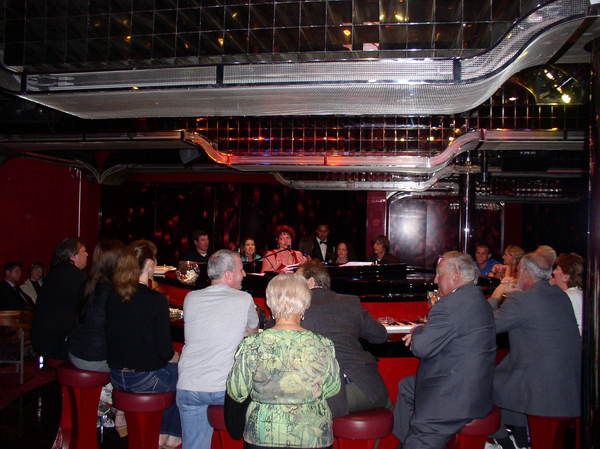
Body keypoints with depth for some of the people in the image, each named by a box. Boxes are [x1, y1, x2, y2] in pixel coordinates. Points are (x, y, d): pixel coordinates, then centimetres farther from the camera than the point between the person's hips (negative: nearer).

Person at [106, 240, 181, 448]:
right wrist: (172, 356, 5)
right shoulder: (156, 300, -20)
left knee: (170, 366, 28)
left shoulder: (113, 296, -2)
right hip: (143, 380, -6)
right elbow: (164, 350, -18)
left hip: (116, 377, 6)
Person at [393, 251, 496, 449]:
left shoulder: (453, 304, -24)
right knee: (406, 387, 25)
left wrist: (418, 331, -2)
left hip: (456, 400, -11)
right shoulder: (475, 298, 9)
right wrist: (422, 333, 2)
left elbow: (421, 348, -23)